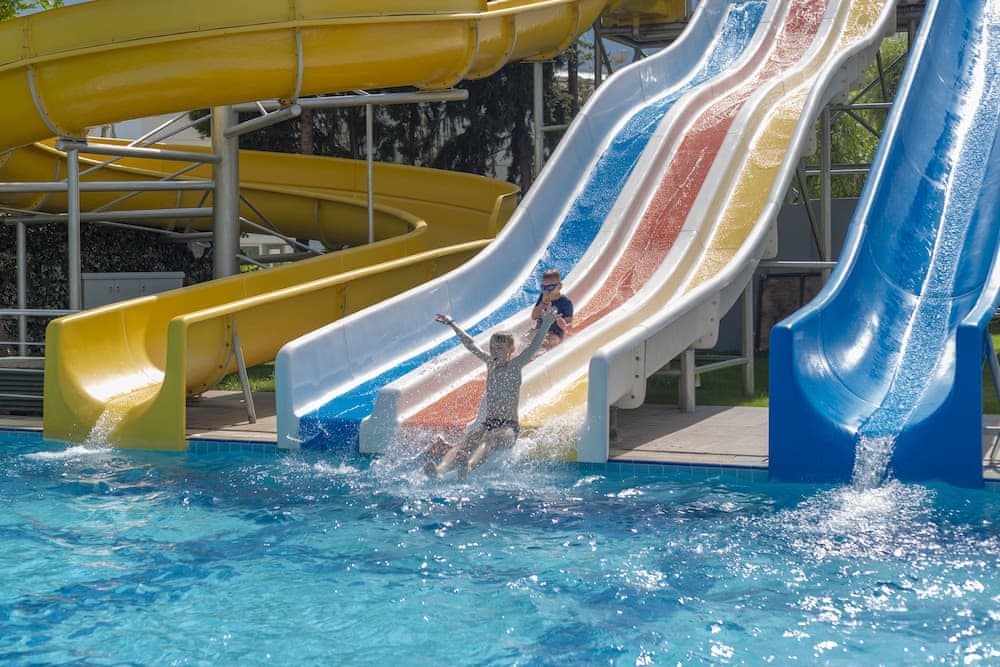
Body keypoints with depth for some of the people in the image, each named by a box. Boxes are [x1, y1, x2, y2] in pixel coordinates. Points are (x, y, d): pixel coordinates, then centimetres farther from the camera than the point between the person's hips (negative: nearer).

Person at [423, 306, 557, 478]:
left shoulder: (515, 365, 0)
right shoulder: (490, 362, 15)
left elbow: (534, 346, -16)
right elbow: (470, 344, 29)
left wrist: (545, 325, -32)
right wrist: (452, 324, 39)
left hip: (509, 427, -5)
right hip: (487, 423, 5)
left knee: (489, 438, -39)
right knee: (464, 443, -26)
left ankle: (469, 465, -69)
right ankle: (441, 468, -52)